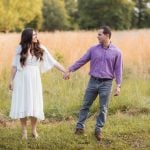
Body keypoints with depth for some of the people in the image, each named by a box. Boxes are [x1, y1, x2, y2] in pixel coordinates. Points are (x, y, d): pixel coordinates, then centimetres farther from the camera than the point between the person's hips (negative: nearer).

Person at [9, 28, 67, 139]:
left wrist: (66, 71, -3)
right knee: (22, 105, 2)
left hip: (34, 80, 1)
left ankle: (34, 130, 18)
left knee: (35, 105, 1)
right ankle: (24, 130, 15)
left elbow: (53, 62, 1)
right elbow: (15, 66, 3)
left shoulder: (40, 48, 0)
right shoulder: (20, 48, -2)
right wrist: (11, 80, 2)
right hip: (22, 80, -1)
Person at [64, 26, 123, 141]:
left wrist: (118, 86, -8)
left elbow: (118, 70, -2)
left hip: (106, 83, -2)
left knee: (103, 108, 4)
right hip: (93, 81, 2)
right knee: (85, 105, 7)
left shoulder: (116, 52, -3)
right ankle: (80, 127, 16)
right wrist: (70, 70, 5)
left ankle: (98, 130, 16)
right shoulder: (93, 49, 2)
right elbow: (82, 61, 7)